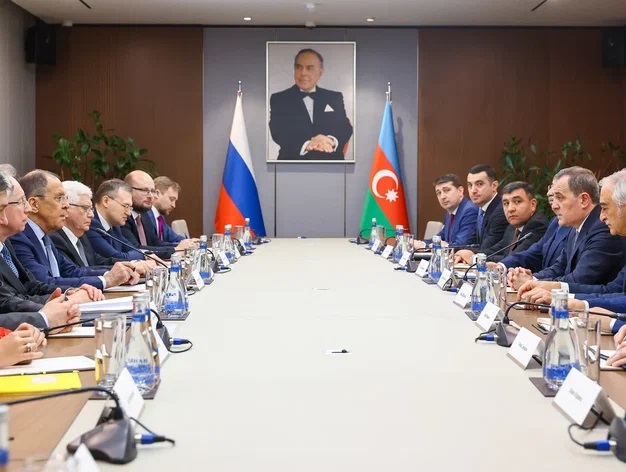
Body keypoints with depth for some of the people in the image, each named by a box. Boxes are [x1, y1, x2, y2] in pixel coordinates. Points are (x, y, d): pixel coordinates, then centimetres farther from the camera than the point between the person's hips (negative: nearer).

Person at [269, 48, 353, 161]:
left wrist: (332, 141, -17)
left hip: (330, 161, 2)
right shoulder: (278, 99, 9)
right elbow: (278, 133, -4)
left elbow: (345, 128, 6)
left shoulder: (334, 98, 16)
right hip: (294, 161, -2)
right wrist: (306, 144, -21)